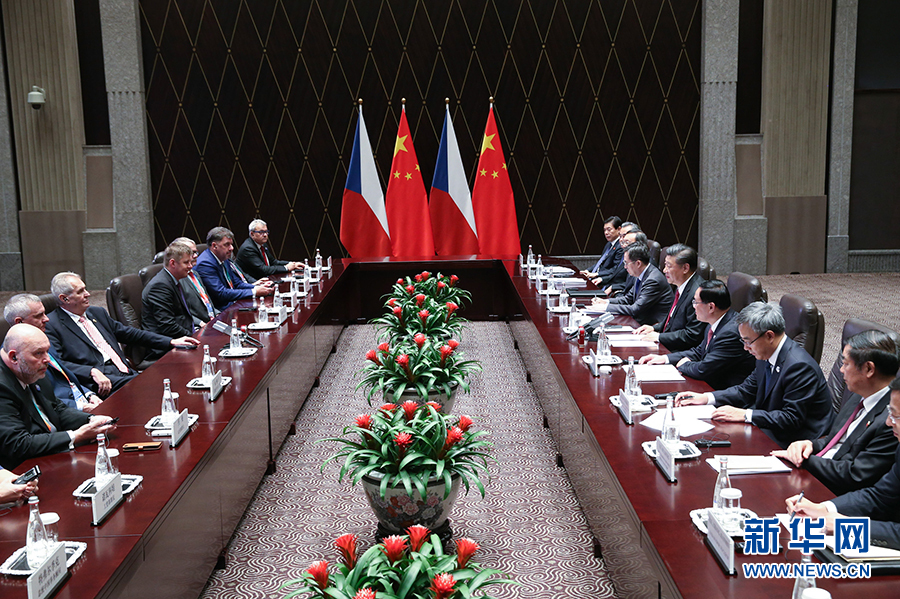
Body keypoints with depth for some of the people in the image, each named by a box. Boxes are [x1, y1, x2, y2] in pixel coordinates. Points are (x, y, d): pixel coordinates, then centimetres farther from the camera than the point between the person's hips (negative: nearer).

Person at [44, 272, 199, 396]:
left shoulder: (97, 313, 23)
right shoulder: (52, 326, 1)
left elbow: (130, 333, 27)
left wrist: (171, 342, 21)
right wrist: (92, 372, -24)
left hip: (126, 373, 7)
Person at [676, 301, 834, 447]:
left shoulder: (799, 366, -26)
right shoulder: (766, 356, 2)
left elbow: (792, 418, -25)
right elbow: (747, 390, 13)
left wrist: (745, 415, -26)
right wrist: (706, 398, 1)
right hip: (770, 429, 9)